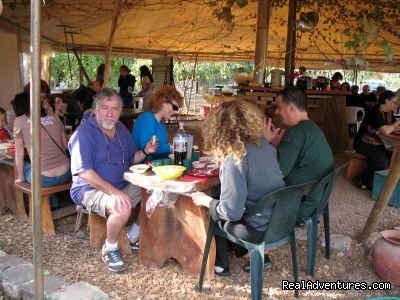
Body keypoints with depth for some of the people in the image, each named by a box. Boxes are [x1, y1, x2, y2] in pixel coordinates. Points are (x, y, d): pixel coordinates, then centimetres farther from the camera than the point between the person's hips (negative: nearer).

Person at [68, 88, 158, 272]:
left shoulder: (121, 129, 7)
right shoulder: (84, 133, -16)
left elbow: (131, 158, 17)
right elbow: (84, 172, -24)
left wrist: (145, 152, -5)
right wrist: (113, 191, -32)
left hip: (122, 186, 8)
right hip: (90, 189, -8)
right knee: (122, 208, -35)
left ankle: (133, 237, 13)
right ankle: (109, 249, -7)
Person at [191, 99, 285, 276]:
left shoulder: (234, 159, -25)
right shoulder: (263, 144, -2)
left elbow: (231, 212, -23)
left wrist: (205, 200, -6)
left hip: (260, 229, -7)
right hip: (280, 219, 7)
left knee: (209, 213, 14)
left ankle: (220, 264, 30)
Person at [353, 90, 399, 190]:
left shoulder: (389, 113, 7)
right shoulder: (375, 112, -21)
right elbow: (386, 131, -30)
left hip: (377, 143, 9)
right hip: (363, 143, -9)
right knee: (382, 160, -28)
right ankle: (362, 180, -10)